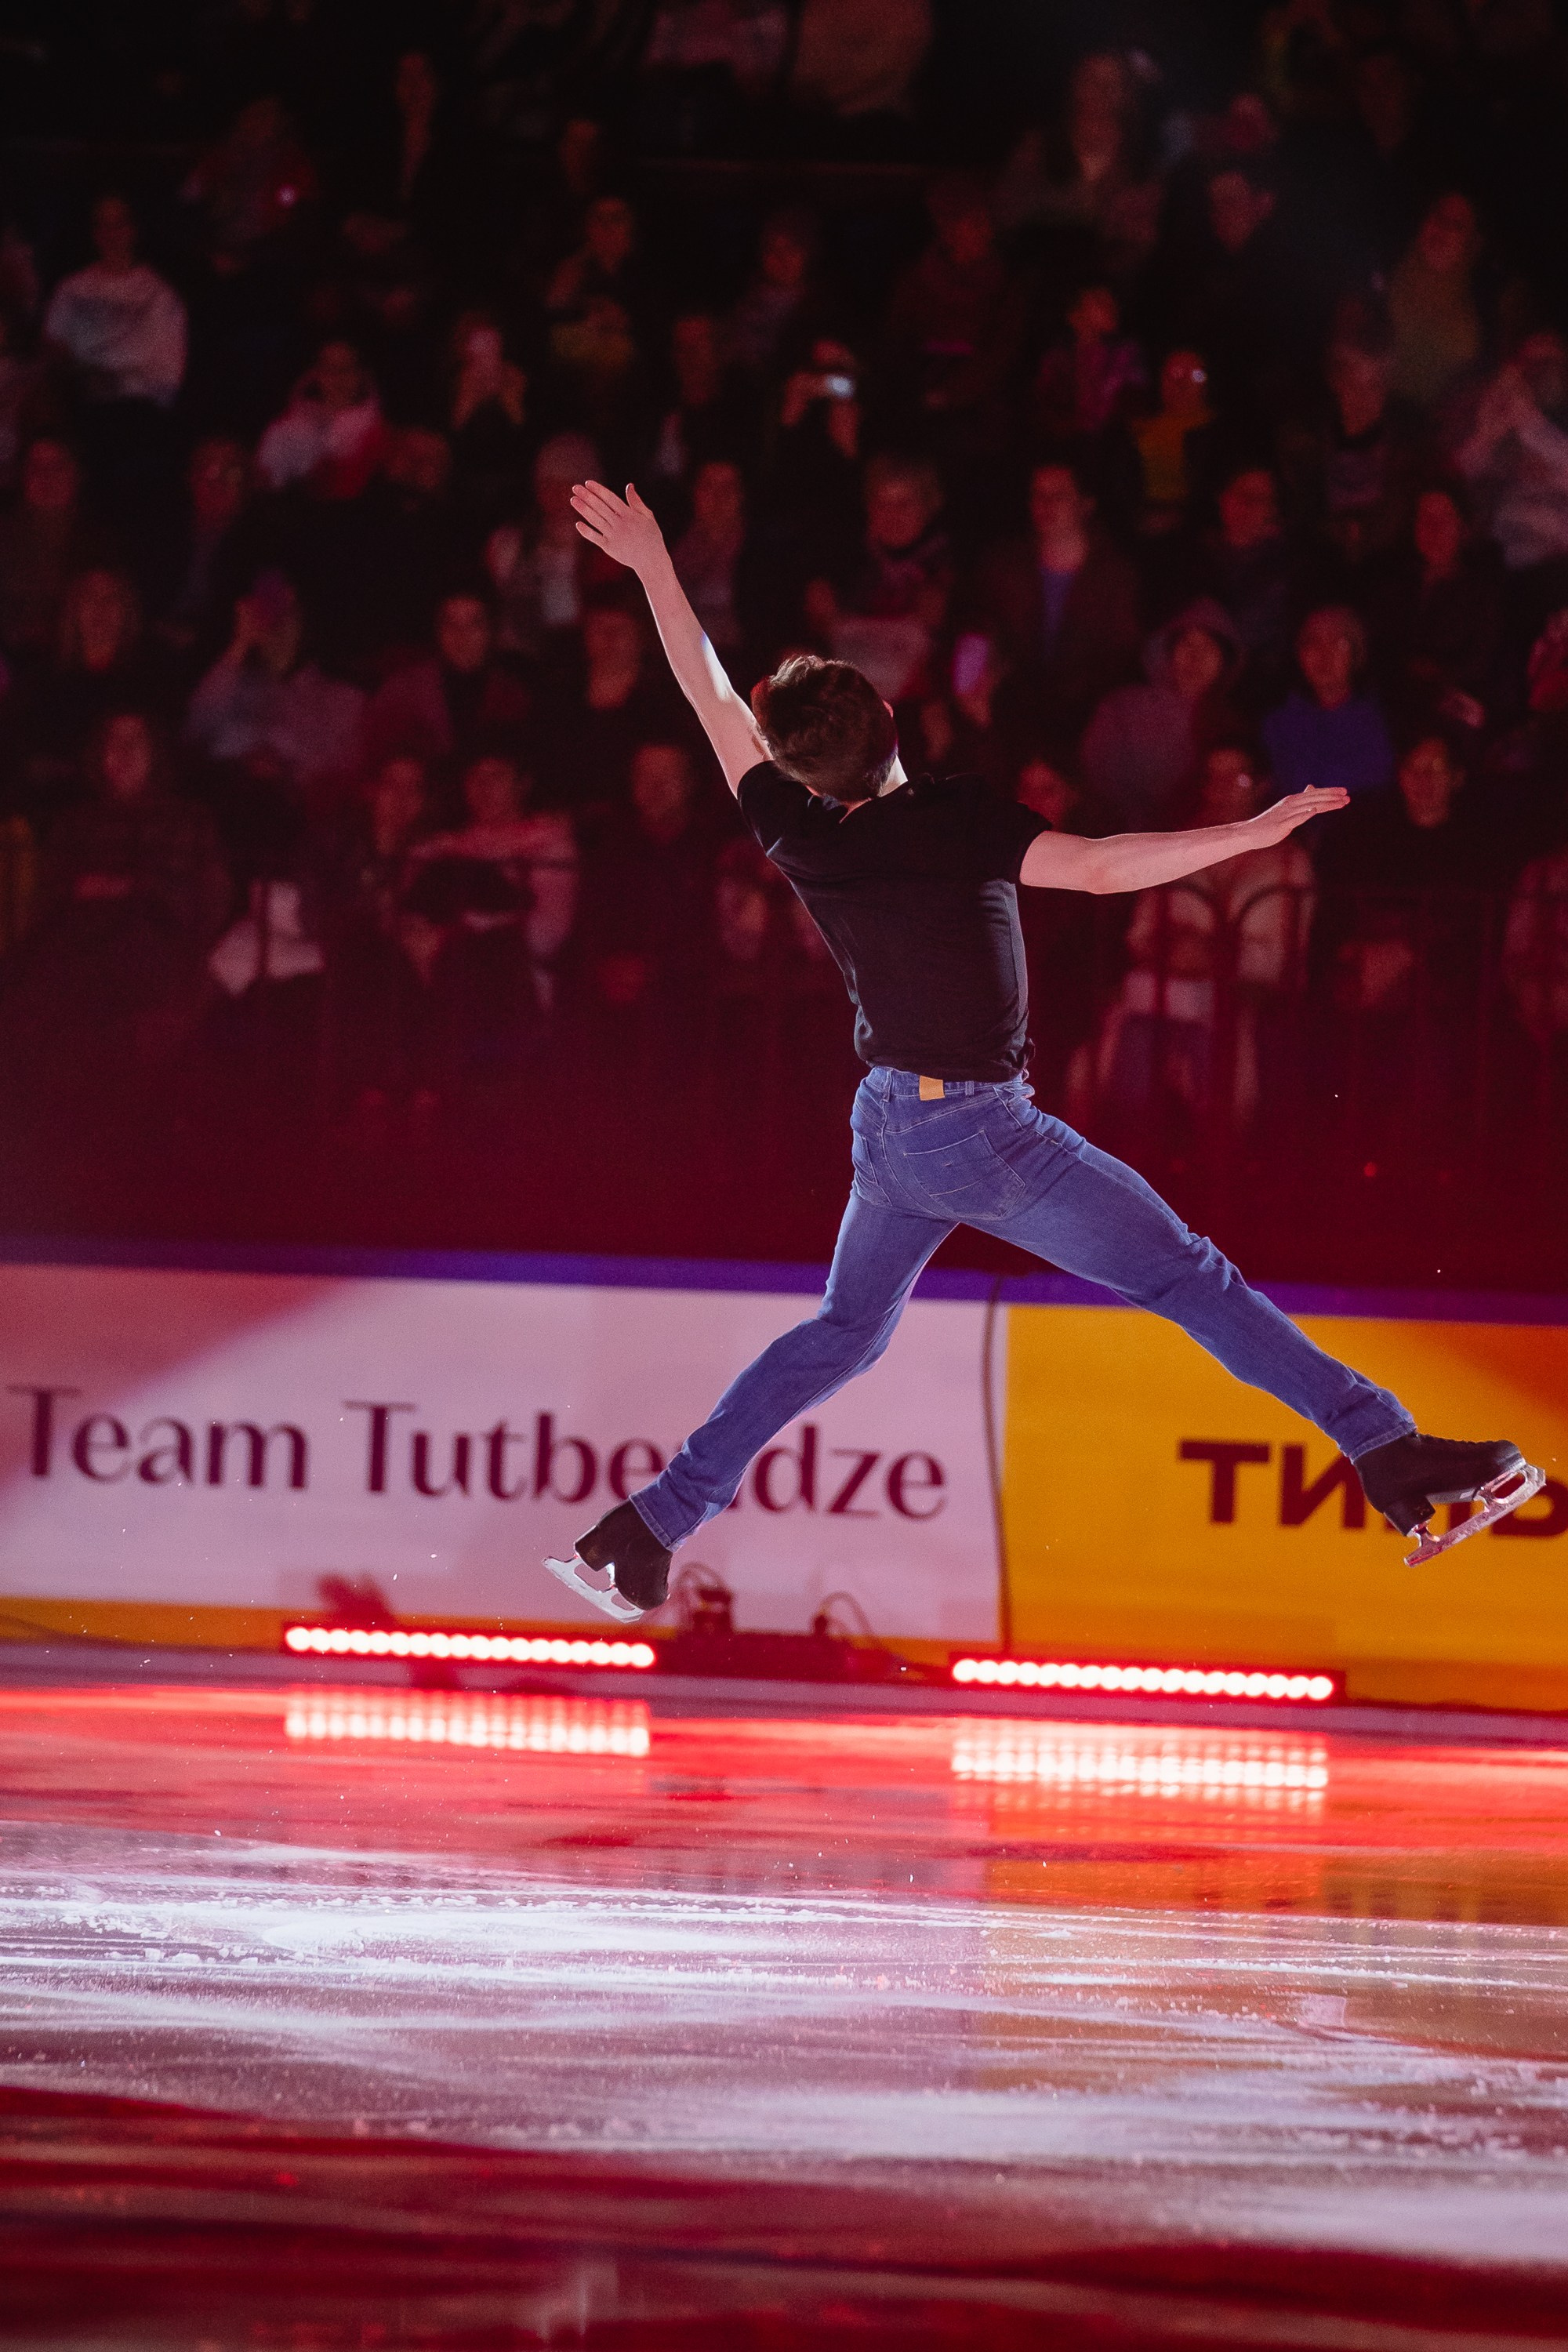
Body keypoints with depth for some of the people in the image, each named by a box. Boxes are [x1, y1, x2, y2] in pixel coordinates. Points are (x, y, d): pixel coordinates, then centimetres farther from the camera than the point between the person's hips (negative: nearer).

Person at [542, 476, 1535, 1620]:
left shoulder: (799, 836, 1)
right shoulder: (950, 826, -14)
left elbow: (714, 700, 12)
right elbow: (1102, 867, -25)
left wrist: (655, 570, 21)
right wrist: (1253, 833, -24)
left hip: (889, 1131, 6)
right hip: (988, 1131, -6)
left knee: (841, 1333, 21)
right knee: (1192, 1279, -4)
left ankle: (646, 1531, 18)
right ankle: (1389, 1450, -8)